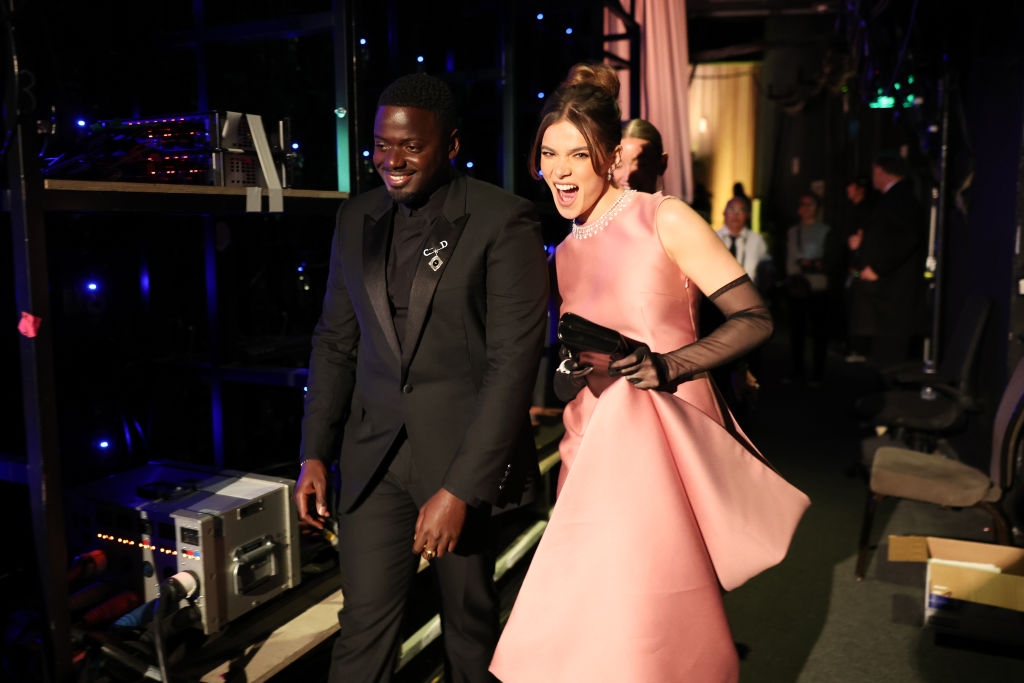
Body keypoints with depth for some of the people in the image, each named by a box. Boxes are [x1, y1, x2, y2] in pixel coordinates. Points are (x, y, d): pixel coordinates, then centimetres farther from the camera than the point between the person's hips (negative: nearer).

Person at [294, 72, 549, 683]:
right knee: (364, 623, 6)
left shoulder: (504, 221, -11)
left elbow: (515, 360, -15)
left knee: (471, 621, 14)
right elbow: (336, 341, 12)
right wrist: (316, 453, 7)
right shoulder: (356, 219, 7)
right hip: (375, 455, 4)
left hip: (467, 452, -3)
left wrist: (460, 488, -17)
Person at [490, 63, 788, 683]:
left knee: (648, 619, -2)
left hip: (665, 437, -5)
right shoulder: (564, 254, 12)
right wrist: (572, 370, 0)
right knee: (588, 620, 6)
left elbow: (755, 319, -8)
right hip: (593, 445, 5)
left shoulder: (666, 221, -6)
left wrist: (667, 366, -19)